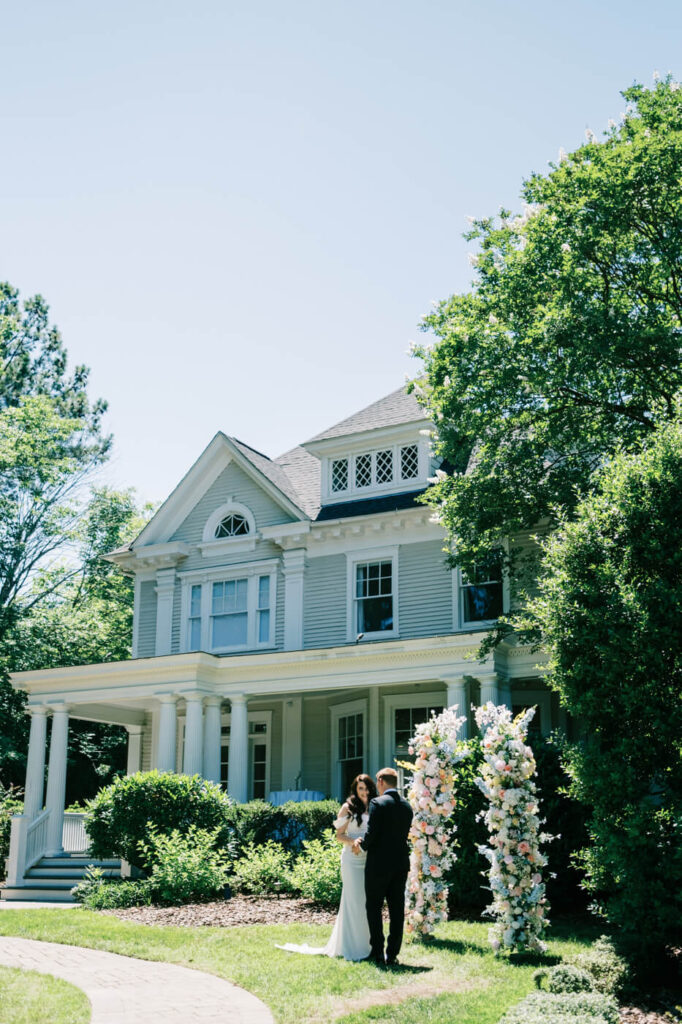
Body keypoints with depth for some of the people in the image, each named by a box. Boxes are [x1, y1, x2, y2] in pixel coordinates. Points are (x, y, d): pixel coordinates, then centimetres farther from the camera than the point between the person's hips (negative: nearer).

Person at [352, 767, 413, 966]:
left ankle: (378, 953, 4)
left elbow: (372, 834, -17)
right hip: (401, 864, 6)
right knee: (397, 910, 9)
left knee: (374, 908, 5)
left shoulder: (378, 803, -13)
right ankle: (392, 954, 11)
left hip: (379, 864, -6)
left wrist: (361, 845, 6)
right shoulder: (406, 805, 9)